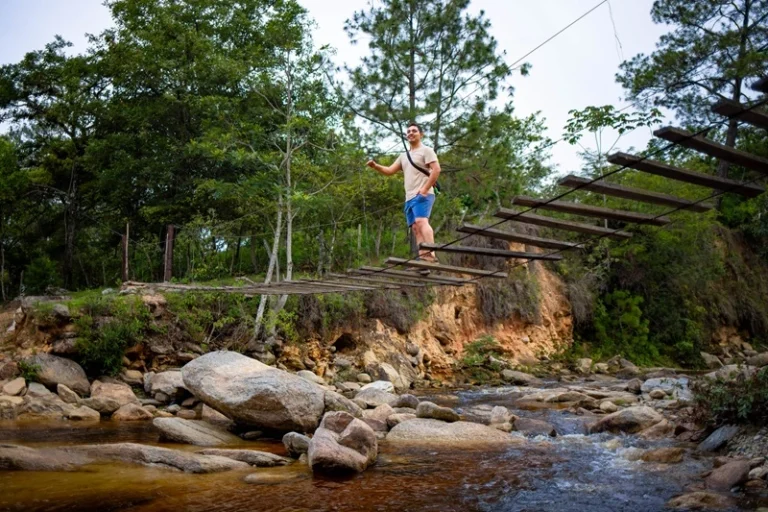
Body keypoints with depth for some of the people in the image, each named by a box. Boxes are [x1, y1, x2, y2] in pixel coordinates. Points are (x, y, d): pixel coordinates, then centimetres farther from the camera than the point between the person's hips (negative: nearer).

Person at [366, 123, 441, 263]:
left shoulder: (426, 150, 2)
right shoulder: (404, 156, 25)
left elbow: (436, 169, -10)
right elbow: (389, 171, 20)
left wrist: (425, 189, -17)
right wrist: (375, 166, 0)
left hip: (422, 195, -9)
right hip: (409, 198, 9)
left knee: (421, 221, -26)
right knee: (415, 227, 0)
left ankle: (430, 254, -37)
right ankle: (422, 257, -4)